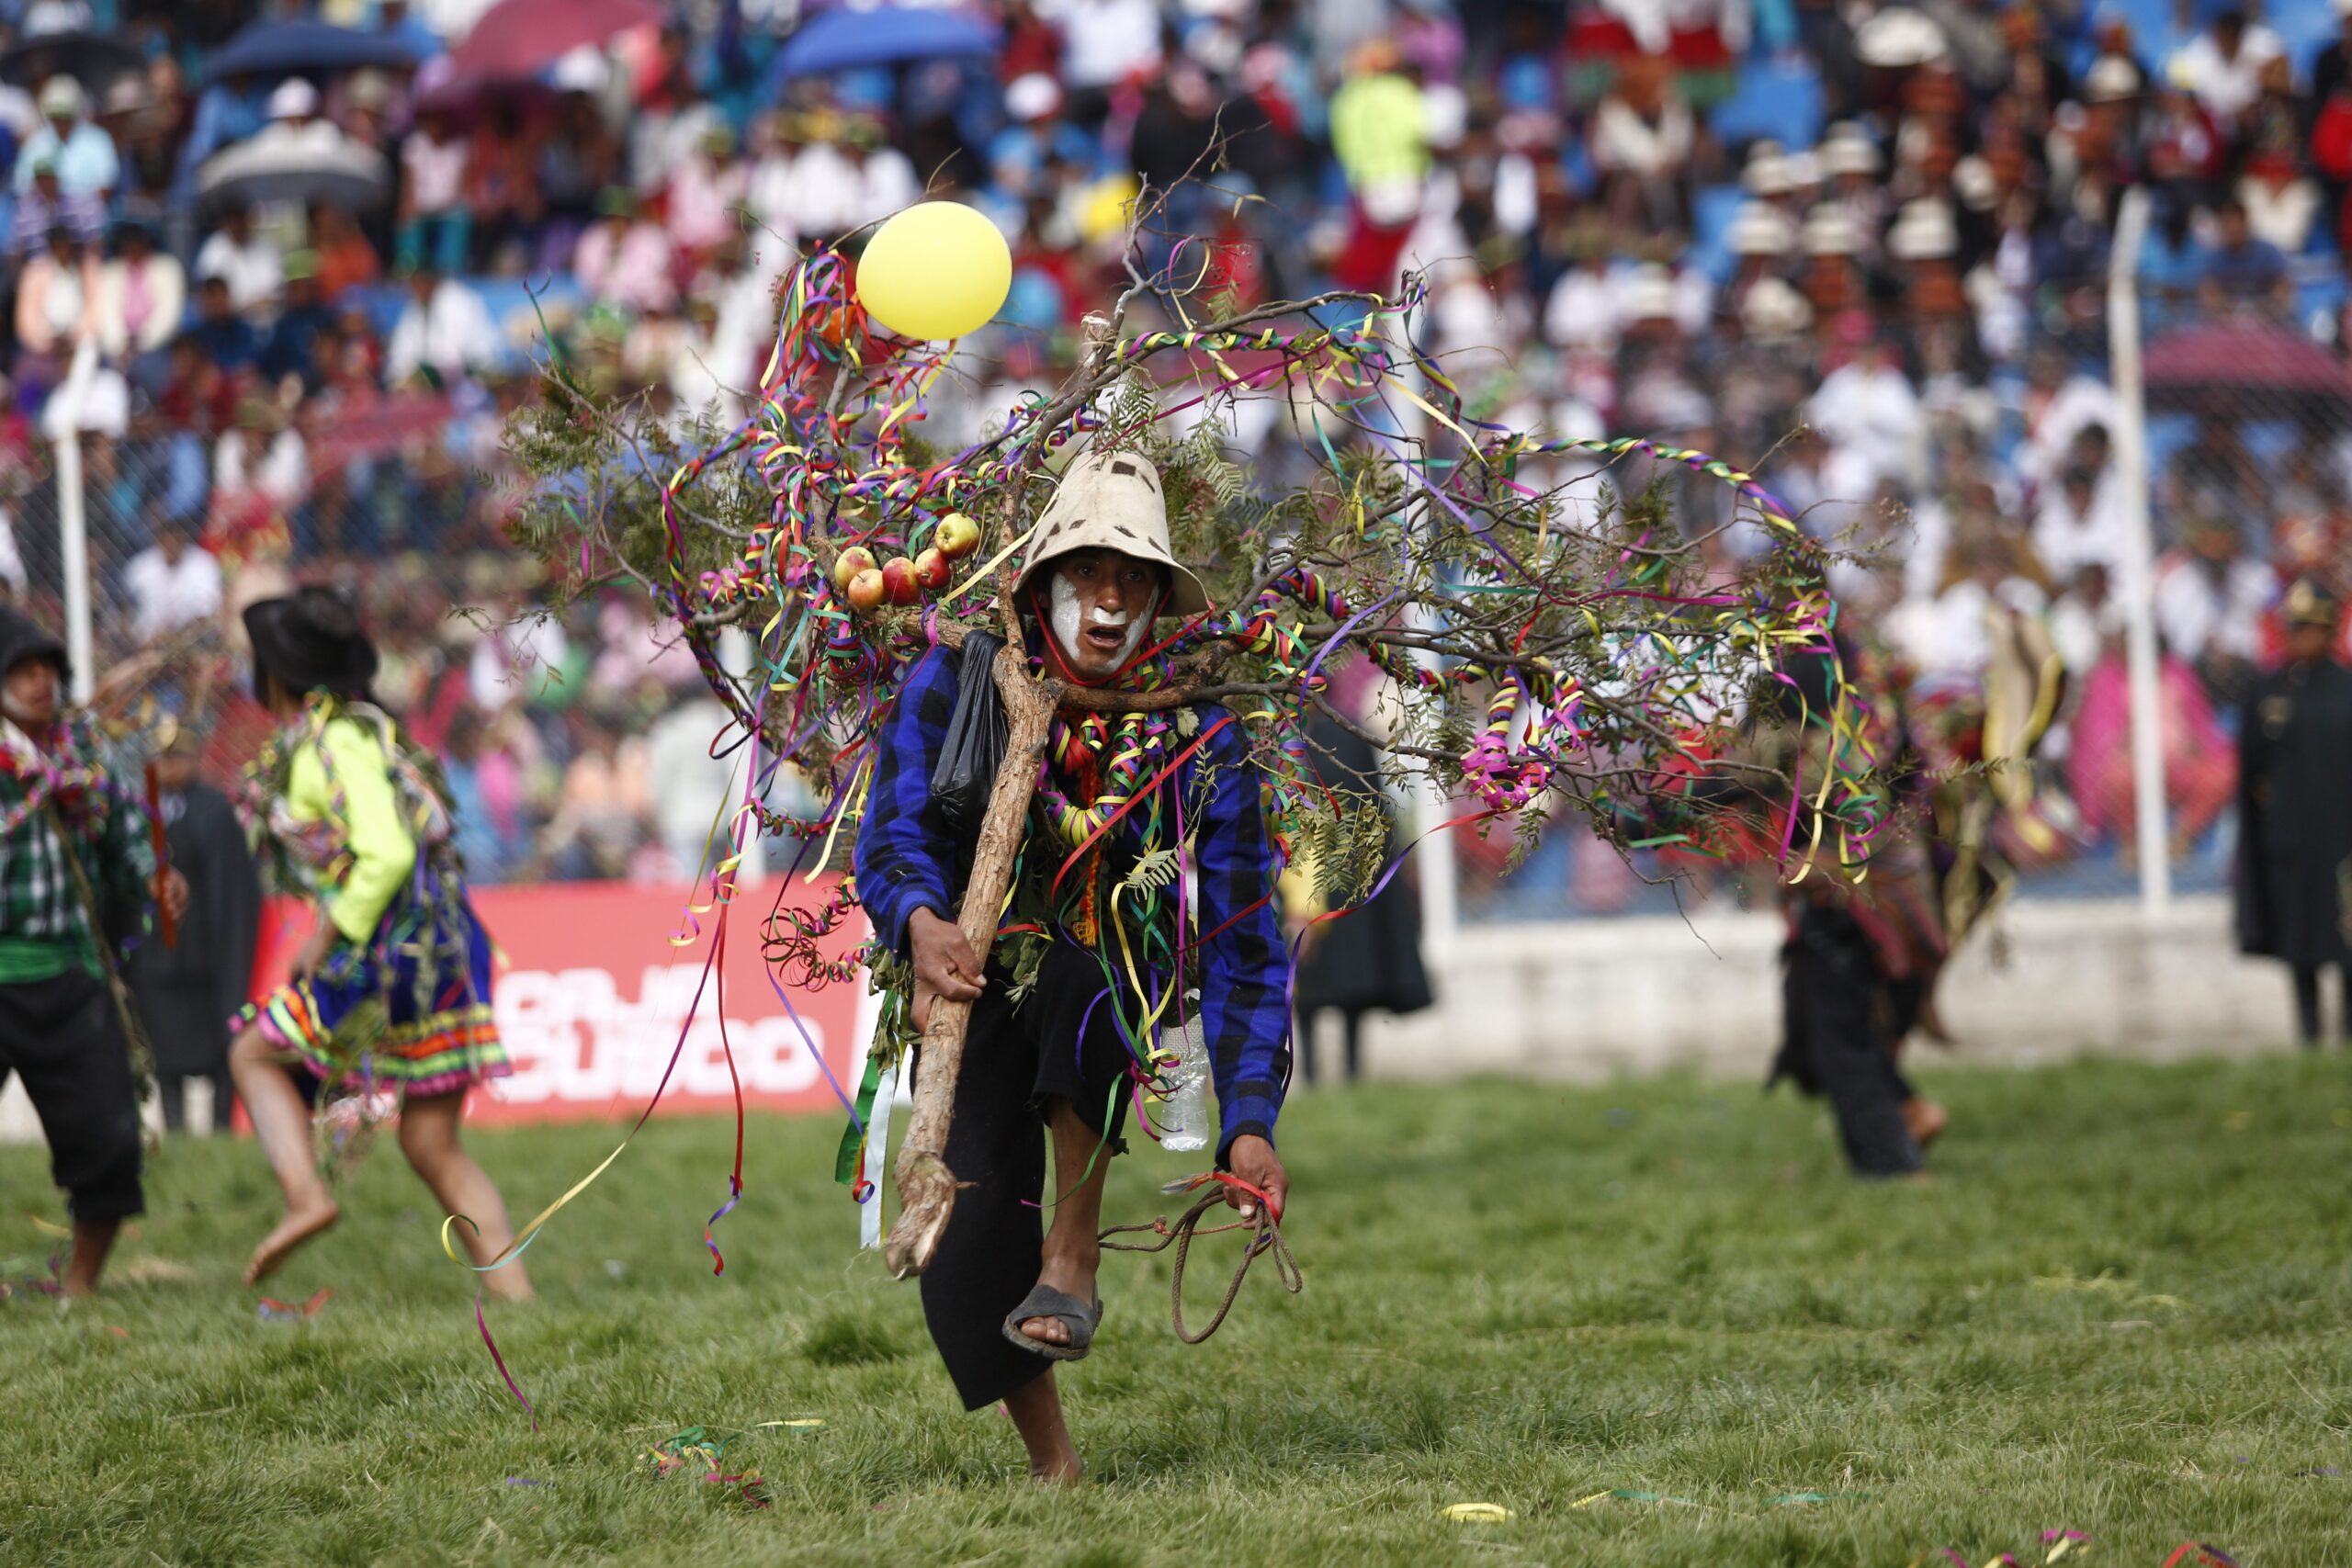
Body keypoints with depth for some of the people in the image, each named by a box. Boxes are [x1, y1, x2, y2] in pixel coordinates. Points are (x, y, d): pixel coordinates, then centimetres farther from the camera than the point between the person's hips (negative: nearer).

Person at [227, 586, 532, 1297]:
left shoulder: (338, 745, -13)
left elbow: (387, 855, -22)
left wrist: (329, 938, -16)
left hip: (394, 951, -9)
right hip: (438, 961, 9)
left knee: (255, 1055, 10)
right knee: (432, 1146, 10)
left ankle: (304, 1196, -9)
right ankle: (516, 1295, 2)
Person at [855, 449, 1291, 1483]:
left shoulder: (1197, 738, -13)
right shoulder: (958, 681, -13)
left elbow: (1243, 942, -13)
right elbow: (895, 836, -22)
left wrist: (1249, 1123, -23)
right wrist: (920, 922, -47)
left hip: (1113, 982, 0)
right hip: (972, 986, 0)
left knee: (1082, 982, -37)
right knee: (966, 1236, -17)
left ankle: (1074, 1262, -26)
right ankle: (1053, 1465, 2)